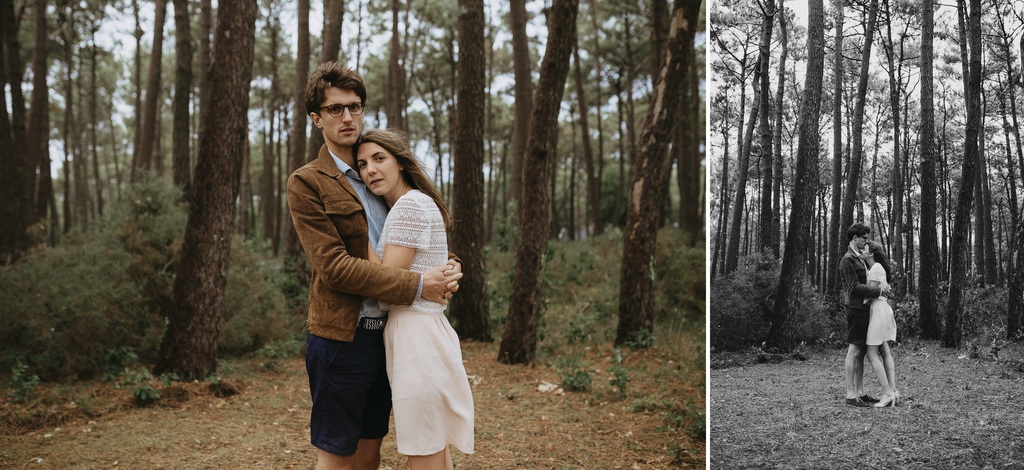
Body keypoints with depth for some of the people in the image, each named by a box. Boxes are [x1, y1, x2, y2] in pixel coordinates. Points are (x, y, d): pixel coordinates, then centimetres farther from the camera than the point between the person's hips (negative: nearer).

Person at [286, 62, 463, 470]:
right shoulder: (307, 183, -5)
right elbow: (334, 265, -15)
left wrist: (446, 271, -5)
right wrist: (417, 286, -20)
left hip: (386, 335, 6)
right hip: (341, 336, -6)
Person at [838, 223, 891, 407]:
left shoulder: (859, 259, 19)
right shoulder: (847, 260, -12)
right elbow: (855, 287, -18)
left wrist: (882, 288, 6)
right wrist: (879, 291, -14)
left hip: (864, 308, 10)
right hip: (855, 308, -10)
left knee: (862, 351, 11)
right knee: (854, 351, -7)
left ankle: (860, 392, 16)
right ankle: (850, 395, -4)